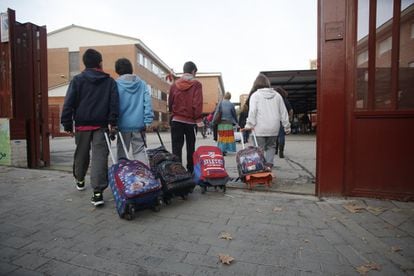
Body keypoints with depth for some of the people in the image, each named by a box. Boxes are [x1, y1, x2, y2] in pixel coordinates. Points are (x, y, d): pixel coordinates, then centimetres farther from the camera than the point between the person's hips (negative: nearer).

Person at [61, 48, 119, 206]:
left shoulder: (77, 80, 3)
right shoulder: (110, 81, 4)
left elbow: (69, 103, -2)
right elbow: (114, 103, -6)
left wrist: (67, 124, 1)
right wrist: (112, 122, -6)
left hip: (82, 124, 1)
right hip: (101, 125, -1)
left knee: (81, 154, 20)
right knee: (100, 156, -4)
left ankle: (79, 180, 41)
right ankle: (98, 192, -10)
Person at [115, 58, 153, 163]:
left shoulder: (116, 84, -2)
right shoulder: (142, 83, 4)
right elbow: (148, 102, -1)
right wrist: (148, 121, 0)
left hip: (123, 124, -2)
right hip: (139, 124, 2)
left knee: (122, 153, 11)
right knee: (139, 152, 10)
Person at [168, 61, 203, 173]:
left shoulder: (174, 84, 4)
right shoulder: (196, 84, -5)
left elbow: (170, 103, 7)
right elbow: (198, 104, -12)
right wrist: (198, 118, -5)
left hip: (176, 120, 2)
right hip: (190, 121, -1)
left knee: (176, 148, 4)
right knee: (190, 148, 10)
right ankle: (190, 171, 17)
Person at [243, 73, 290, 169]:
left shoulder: (255, 95, -1)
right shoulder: (277, 95, 11)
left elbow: (252, 111, -12)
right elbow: (283, 112, 11)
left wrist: (249, 125, -11)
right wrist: (287, 126, 16)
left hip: (260, 129, -3)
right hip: (274, 128, 4)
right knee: (271, 146, 18)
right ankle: (269, 165, 3)